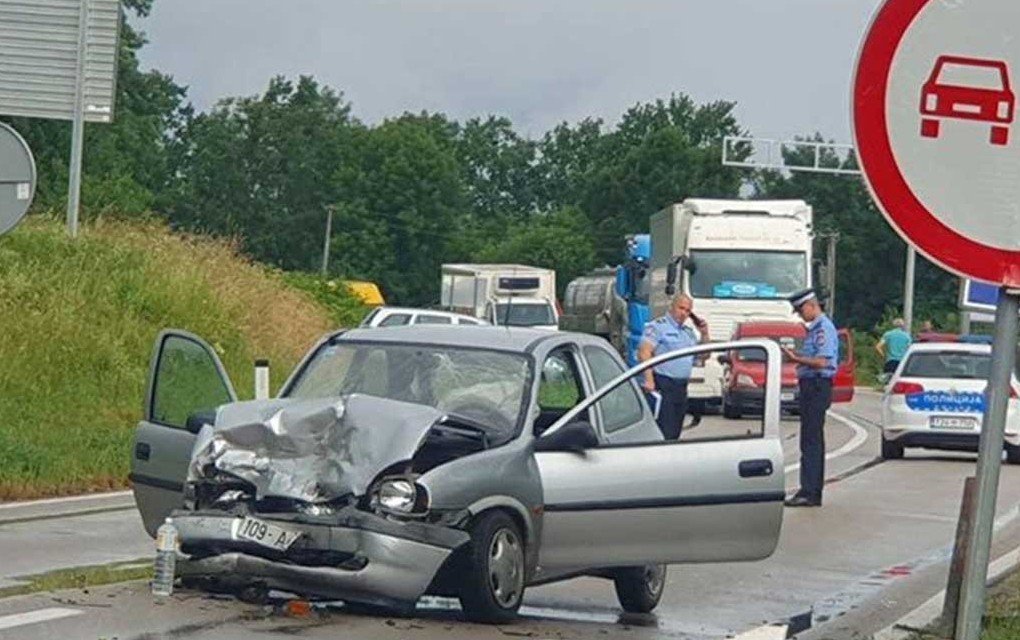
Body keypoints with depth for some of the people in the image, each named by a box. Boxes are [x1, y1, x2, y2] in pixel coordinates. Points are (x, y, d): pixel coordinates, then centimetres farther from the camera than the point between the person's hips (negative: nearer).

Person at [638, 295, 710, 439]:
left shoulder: (688, 332, 21)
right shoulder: (658, 326, -4)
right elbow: (644, 353, -15)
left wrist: (704, 334, 10)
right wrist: (649, 380, -25)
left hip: (681, 388, 8)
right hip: (663, 386, -8)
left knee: (675, 434, 10)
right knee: (664, 433, -14)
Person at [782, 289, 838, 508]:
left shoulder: (824, 328, -13)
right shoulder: (814, 329, 18)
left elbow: (821, 362, -21)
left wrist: (796, 358, -16)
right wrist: (795, 355, 9)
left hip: (817, 387, -11)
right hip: (811, 386, 11)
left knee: (811, 440, -11)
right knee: (814, 440, 13)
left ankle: (808, 493, -13)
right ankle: (814, 493, 17)